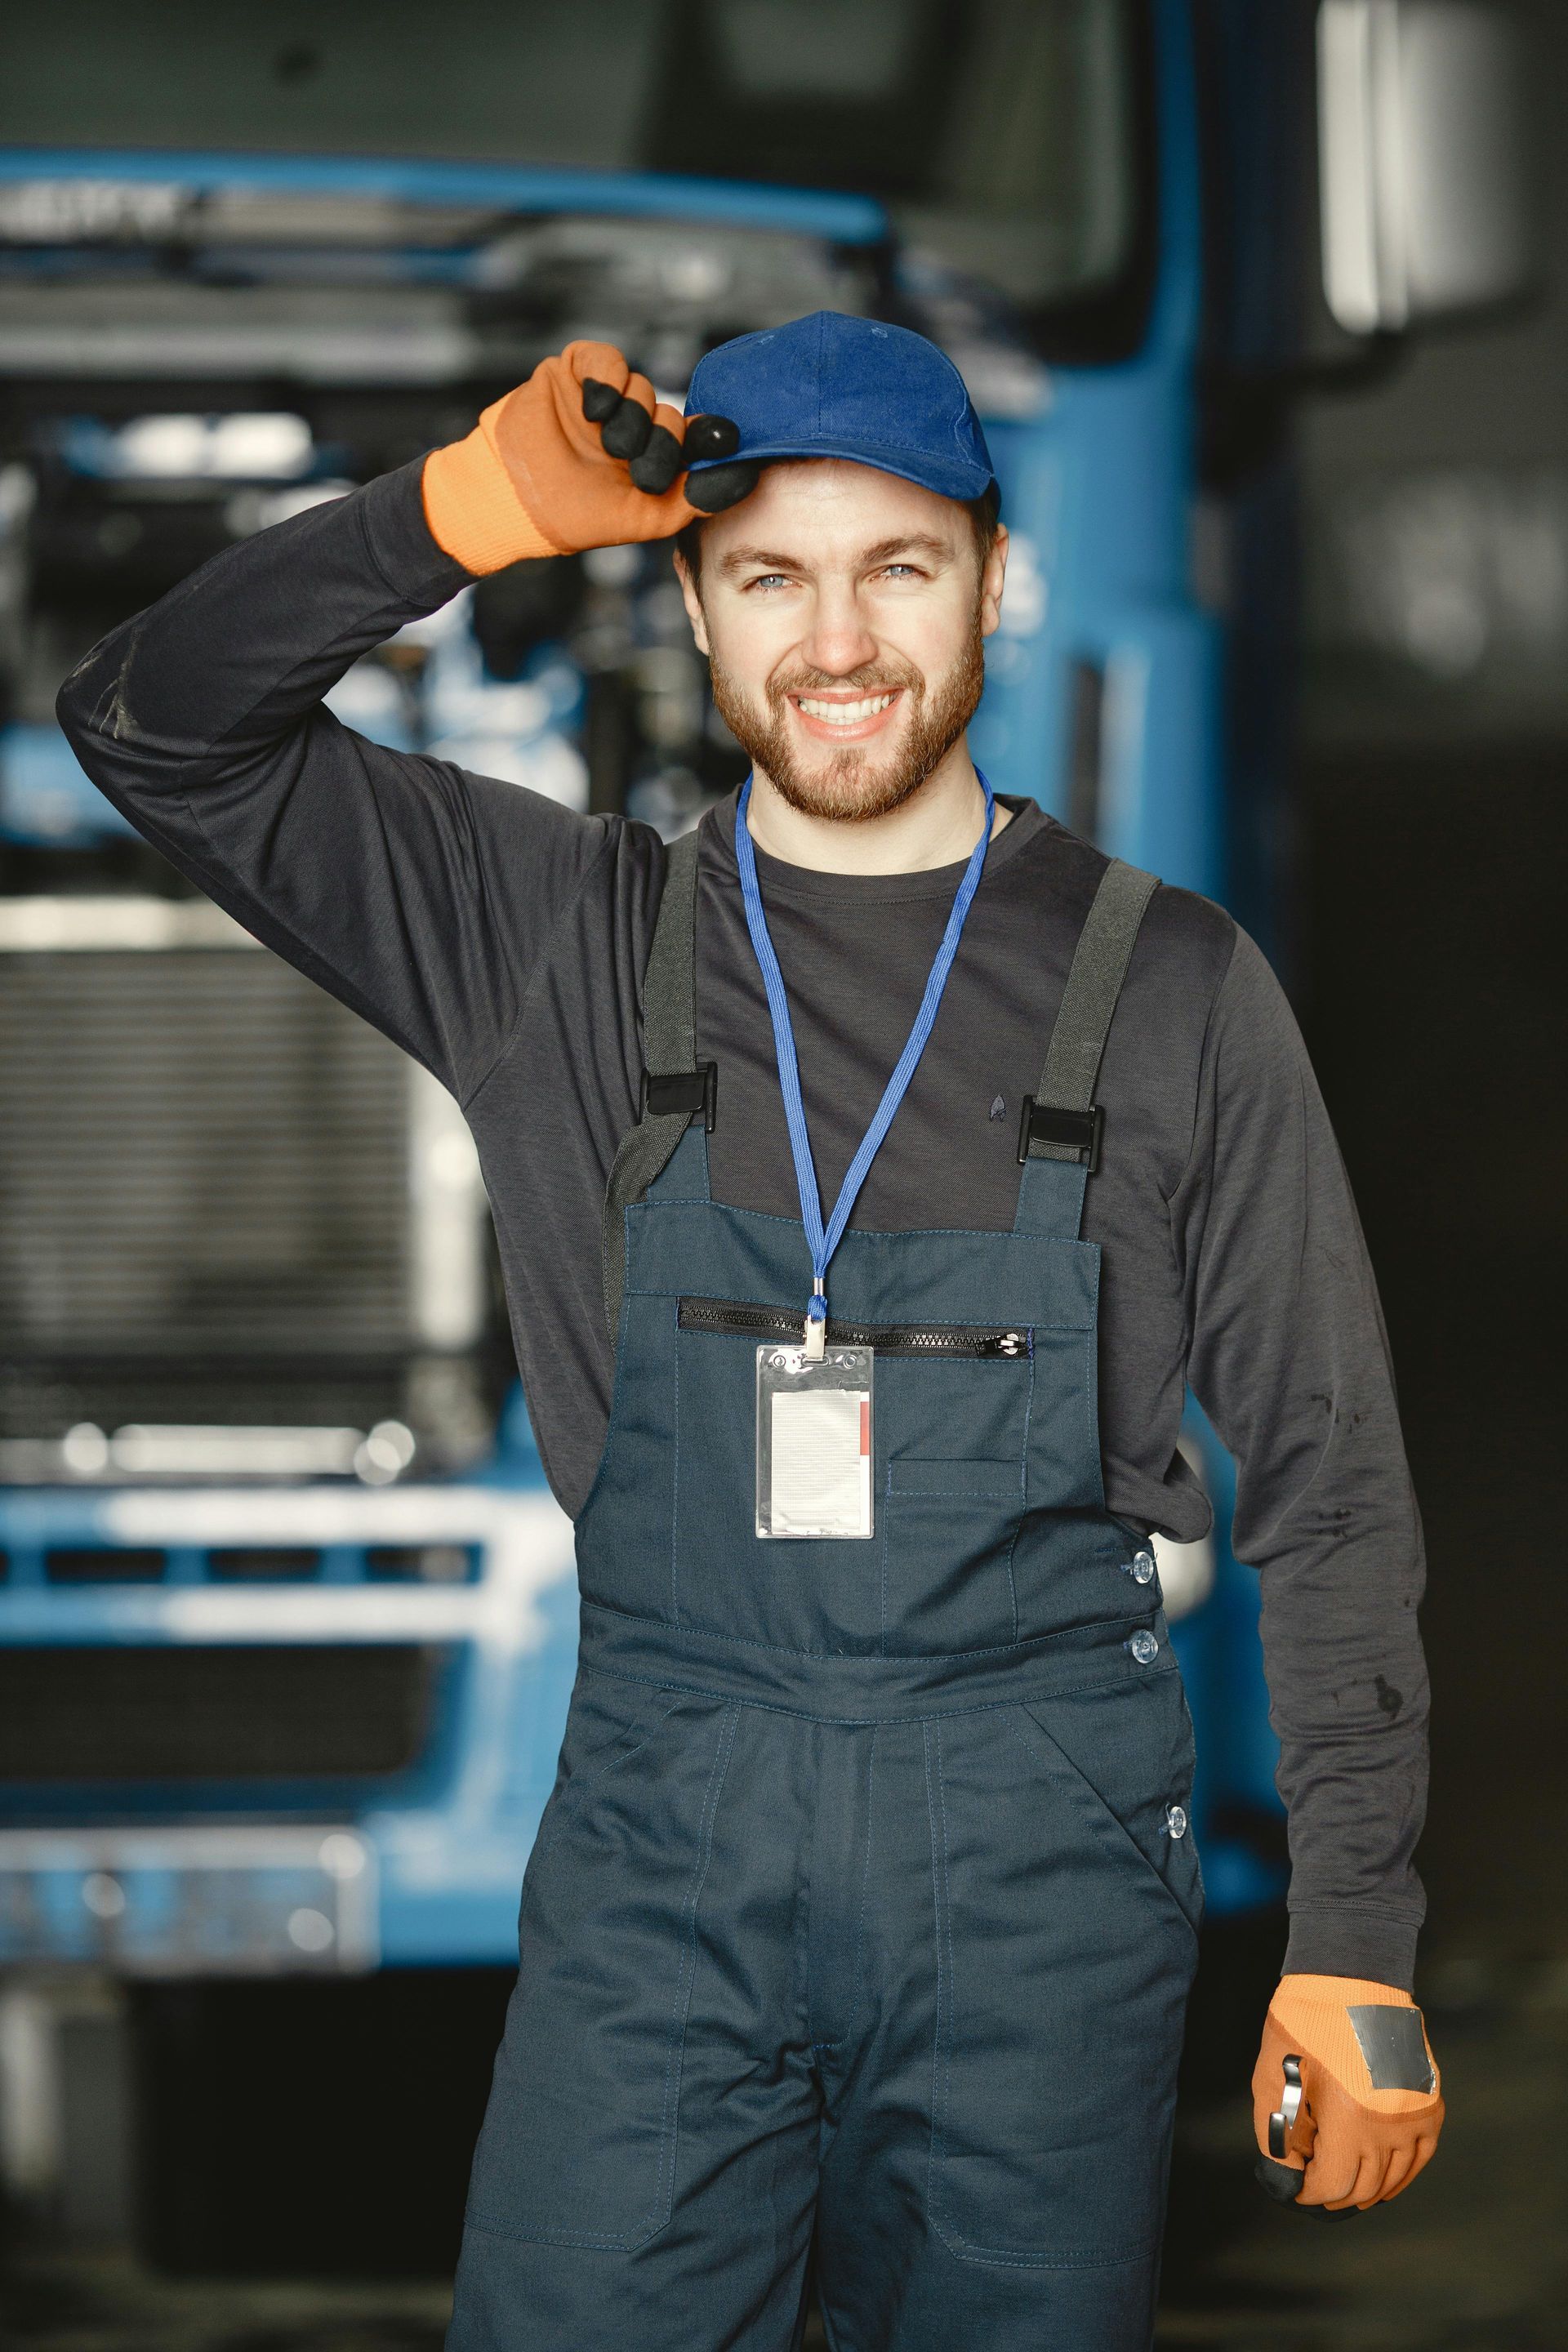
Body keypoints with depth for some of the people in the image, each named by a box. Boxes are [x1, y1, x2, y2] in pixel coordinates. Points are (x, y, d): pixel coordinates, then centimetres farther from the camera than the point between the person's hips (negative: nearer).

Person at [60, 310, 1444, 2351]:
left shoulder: (1168, 988, 4)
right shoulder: (566, 941, 7)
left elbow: (1329, 1490, 5)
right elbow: (153, 727, 2)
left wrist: (1355, 1948, -1)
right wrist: (473, 509, -12)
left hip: (1039, 1871, 0)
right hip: (662, 1839, 1)